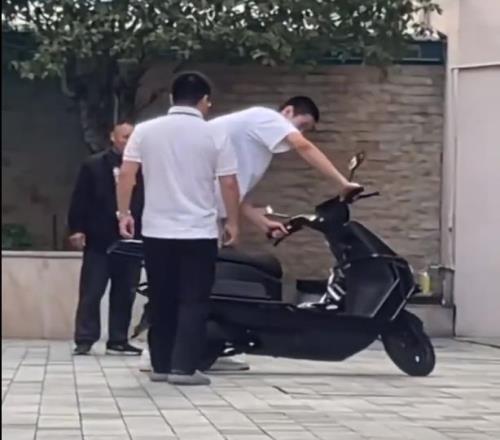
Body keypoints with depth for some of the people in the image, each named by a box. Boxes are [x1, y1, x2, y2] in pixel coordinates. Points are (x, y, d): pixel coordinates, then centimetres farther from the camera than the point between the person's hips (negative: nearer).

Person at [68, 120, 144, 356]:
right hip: (99, 240, -2)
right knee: (91, 293, 0)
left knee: (124, 294, 6)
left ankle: (118, 340, 12)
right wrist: (76, 229, -8)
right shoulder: (93, 165, 4)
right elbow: (80, 200, 1)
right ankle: (84, 340, 2)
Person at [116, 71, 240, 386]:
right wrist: (233, 222, 7)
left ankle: (161, 366, 14)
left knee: (162, 301, 11)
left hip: (157, 231, 3)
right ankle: (183, 368, -6)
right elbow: (229, 184, -4)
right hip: (199, 233, -3)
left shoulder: (145, 131, 2)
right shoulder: (214, 135, -4)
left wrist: (124, 213, 7)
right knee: (193, 302, 0)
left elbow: (126, 175, -2)